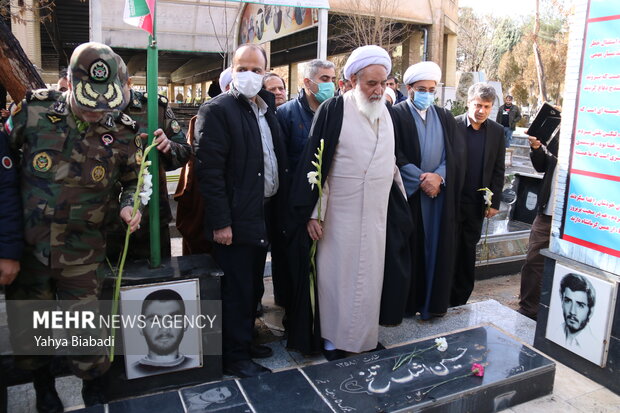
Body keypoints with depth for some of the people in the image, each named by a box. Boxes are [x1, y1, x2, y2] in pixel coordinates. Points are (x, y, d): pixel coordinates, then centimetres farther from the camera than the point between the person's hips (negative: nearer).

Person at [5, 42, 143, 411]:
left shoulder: (122, 133, -7)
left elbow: (134, 180, 9)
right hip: (26, 248, 1)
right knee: (27, 333, 17)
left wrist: (130, 206, -12)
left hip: (82, 256, -1)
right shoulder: (33, 111, -8)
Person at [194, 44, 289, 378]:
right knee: (237, 291, 4)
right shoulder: (217, 110, -11)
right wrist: (220, 222, -20)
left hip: (264, 214, 8)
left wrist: (277, 211, 9)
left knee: (253, 288, 19)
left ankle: (245, 340, 37)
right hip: (236, 220, -8)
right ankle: (234, 357, 21)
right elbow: (209, 170, -17)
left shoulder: (267, 109, 13)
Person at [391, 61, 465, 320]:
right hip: (409, 192, -4)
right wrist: (421, 179, -15)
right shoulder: (396, 115, -2)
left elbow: (456, 153, 6)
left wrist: (439, 176, -11)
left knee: (437, 247, 5)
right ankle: (407, 302, 13)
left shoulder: (445, 118, 13)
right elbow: (395, 155, -10)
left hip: (440, 192, 4)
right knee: (410, 247, 1)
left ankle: (433, 301, 16)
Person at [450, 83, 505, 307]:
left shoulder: (497, 131, 5)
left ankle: (460, 301, 23)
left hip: (478, 203, 3)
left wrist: (495, 202, 4)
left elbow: (498, 169, 8)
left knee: (468, 252, 11)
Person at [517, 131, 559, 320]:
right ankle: (528, 310, 25)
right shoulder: (561, 132, 8)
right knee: (533, 262, 9)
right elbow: (542, 166, 16)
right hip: (547, 214, 5)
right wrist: (536, 146, -2)